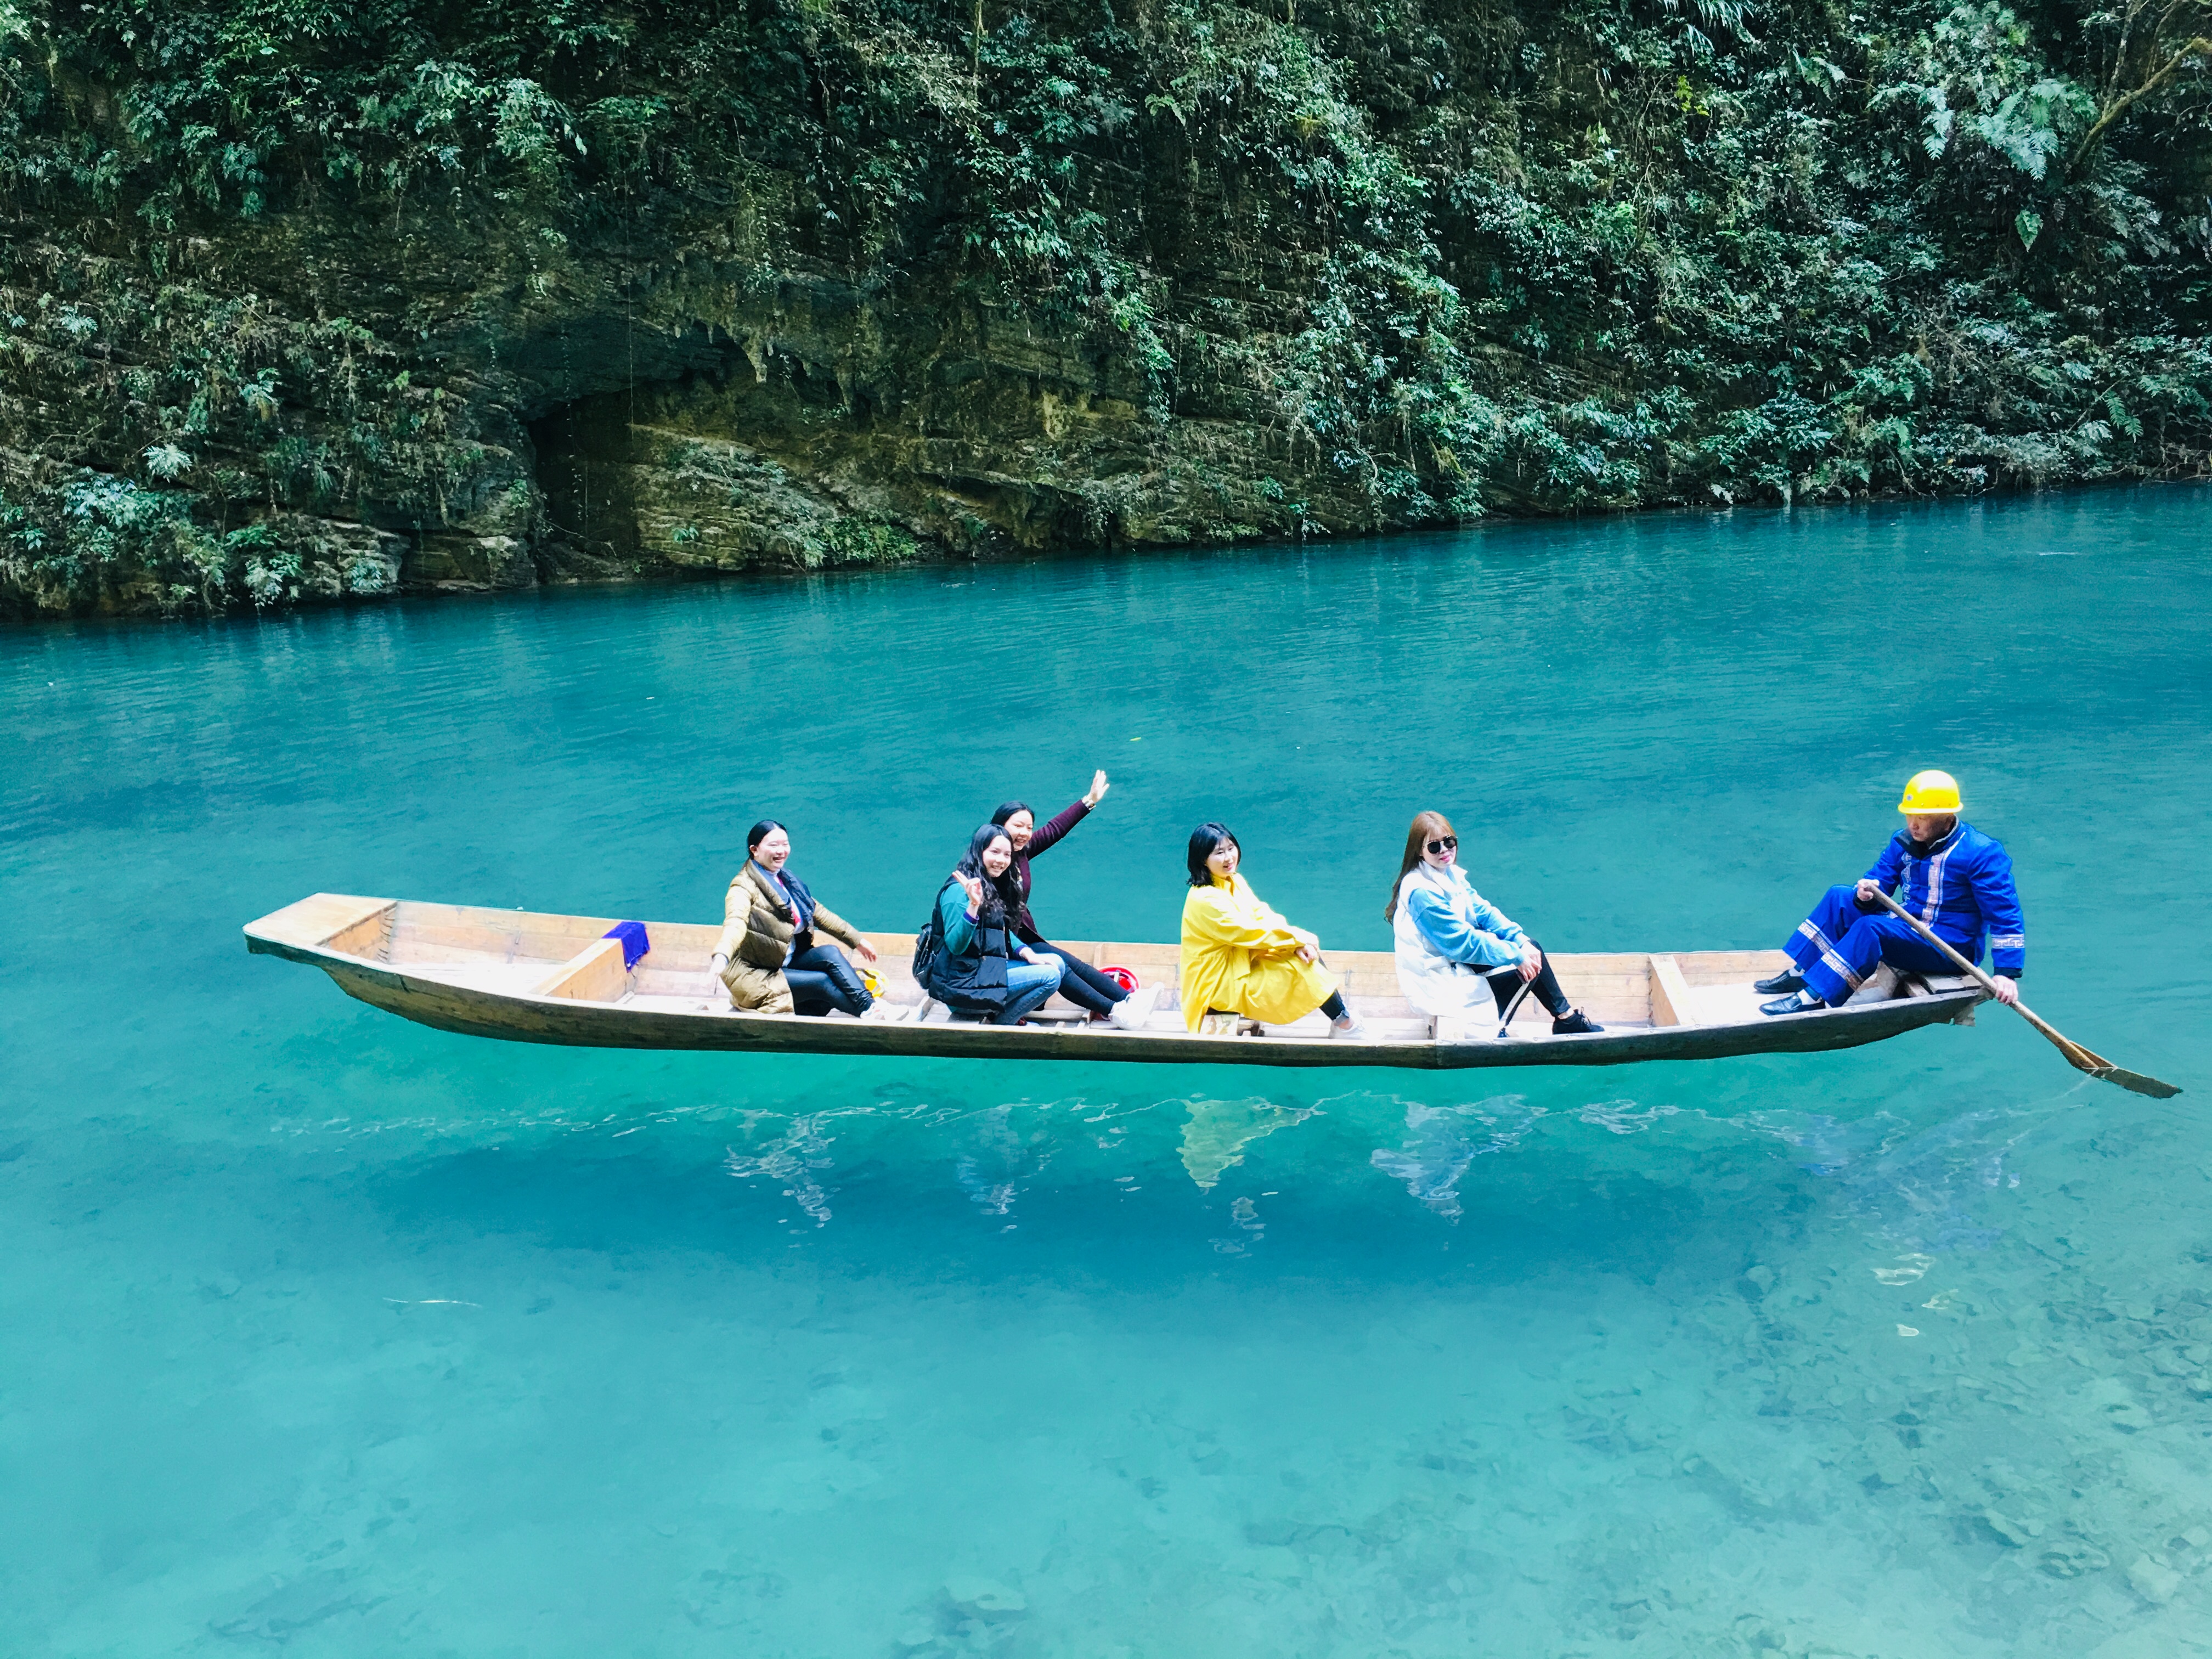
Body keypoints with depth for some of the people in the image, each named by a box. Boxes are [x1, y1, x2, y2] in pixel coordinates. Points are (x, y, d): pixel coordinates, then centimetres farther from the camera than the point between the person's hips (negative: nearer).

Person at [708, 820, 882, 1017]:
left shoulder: (786, 880, 9)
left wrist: (857, 940, 18)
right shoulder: (745, 887, -16)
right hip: (754, 974, -7)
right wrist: (721, 957, -56)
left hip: (788, 962, 7)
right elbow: (735, 923, -36)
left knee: (830, 953, -17)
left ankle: (870, 1006, -25)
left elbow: (818, 912, 17)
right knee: (821, 981, -22)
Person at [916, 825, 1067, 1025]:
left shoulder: (993, 888, 12)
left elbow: (1003, 931, 17)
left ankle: (1002, 1013, 5)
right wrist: (973, 905, -37)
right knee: (1049, 977, -16)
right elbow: (955, 946, -23)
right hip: (960, 985, -10)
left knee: (1055, 963, 6)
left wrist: (1026, 953, -2)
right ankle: (998, 1028, -2)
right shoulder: (959, 890, -17)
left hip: (988, 968, 10)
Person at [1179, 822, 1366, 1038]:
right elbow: (1250, 932, -23)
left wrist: (1297, 943, -17)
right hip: (1222, 986, -8)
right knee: (1301, 966, -15)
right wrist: (1297, 937, -17)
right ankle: (1344, 1025, -1)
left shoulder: (1235, 882, 5)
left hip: (1245, 966, 8)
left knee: (1305, 953, -5)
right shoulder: (1204, 900, -23)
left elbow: (1263, 916, -1)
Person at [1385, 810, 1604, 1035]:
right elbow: (1462, 943, -24)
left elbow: (1484, 912, 3)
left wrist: (1522, 941, -11)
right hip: (1440, 980, -9)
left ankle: (1567, 1018, 11)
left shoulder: (1451, 875, 4)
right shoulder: (1422, 892, -25)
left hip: (1457, 961, 9)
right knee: (1526, 972, -11)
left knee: (1530, 949, 2)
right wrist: (1516, 955, -21)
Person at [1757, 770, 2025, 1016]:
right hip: (1908, 926, 8)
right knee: (1840, 898, -5)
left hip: (1951, 951, -8)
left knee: (1870, 927, -31)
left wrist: (2007, 973, -27)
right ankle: (1797, 974, -12)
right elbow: (1879, 878, 6)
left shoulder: (1982, 853, -16)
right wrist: (1865, 894, -22)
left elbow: (2005, 914, -19)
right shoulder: (1904, 842, 5)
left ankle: (1814, 997, -37)